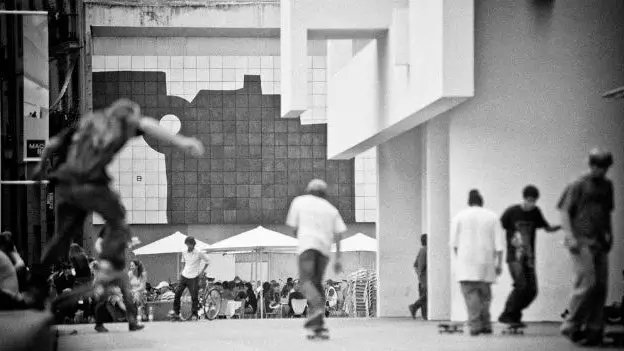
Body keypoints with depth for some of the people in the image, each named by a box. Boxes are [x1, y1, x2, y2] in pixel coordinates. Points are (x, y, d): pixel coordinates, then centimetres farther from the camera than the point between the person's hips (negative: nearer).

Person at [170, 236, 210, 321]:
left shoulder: (199, 253, -9)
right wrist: (184, 269, 13)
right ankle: (176, 312, 6)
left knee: (194, 297, -3)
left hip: (194, 277, -4)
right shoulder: (184, 252, 5)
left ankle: (194, 315, 8)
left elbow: (207, 261, 2)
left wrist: (202, 271, -4)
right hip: (184, 275, 4)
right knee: (177, 293, -4)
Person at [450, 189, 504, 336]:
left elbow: (454, 243, 3)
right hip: (486, 263, 2)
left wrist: (457, 259, 13)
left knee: (470, 292, -6)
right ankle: (486, 325, 11)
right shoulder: (492, 217, 8)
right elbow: (498, 243, 4)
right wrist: (499, 263, 5)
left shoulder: (459, 217, 4)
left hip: (466, 261, -2)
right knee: (485, 294, 13)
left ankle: (475, 325, -18)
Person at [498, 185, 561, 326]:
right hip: (514, 257, -5)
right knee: (521, 285, -20)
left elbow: (547, 228, 16)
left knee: (532, 290, -3)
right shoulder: (511, 212, -5)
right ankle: (506, 315, -9)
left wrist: (560, 226, -4)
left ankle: (514, 315, 13)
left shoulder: (535, 212, 7)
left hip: (529, 258, 5)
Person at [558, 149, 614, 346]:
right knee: (587, 284, -15)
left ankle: (594, 330, 10)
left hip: (600, 242, 7)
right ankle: (571, 326, -2)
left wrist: (609, 234, 14)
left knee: (600, 287, 3)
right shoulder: (578, 186, -4)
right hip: (581, 241, -6)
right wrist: (571, 237, -14)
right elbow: (565, 211, -5)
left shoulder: (607, 185, 15)